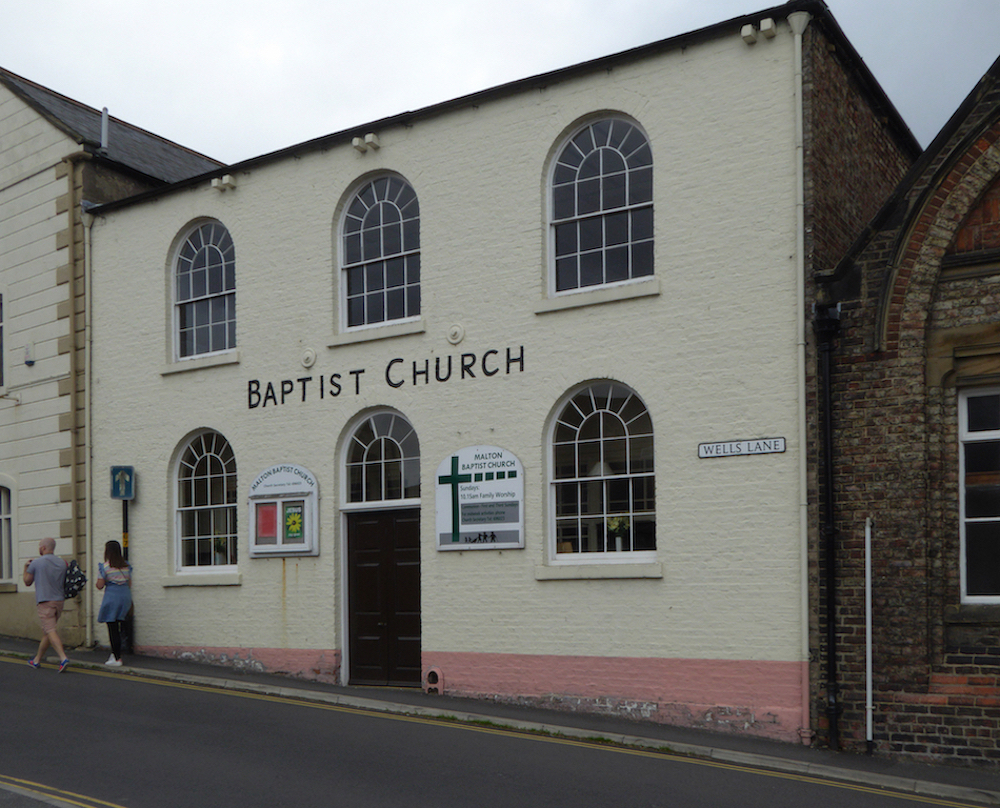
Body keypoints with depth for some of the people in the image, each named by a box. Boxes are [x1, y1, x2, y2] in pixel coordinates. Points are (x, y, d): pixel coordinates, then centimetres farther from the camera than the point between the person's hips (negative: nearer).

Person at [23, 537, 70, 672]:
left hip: (45, 601, -6)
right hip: (60, 600, 6)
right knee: (46, 631, 16)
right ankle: (37, 660, 26)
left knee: (50, 631, -11)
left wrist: (26, 568, 21)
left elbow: (27, 582, 4)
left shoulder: (36, 563, -6)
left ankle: (63, 658, -26)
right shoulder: (62, 563, 9)